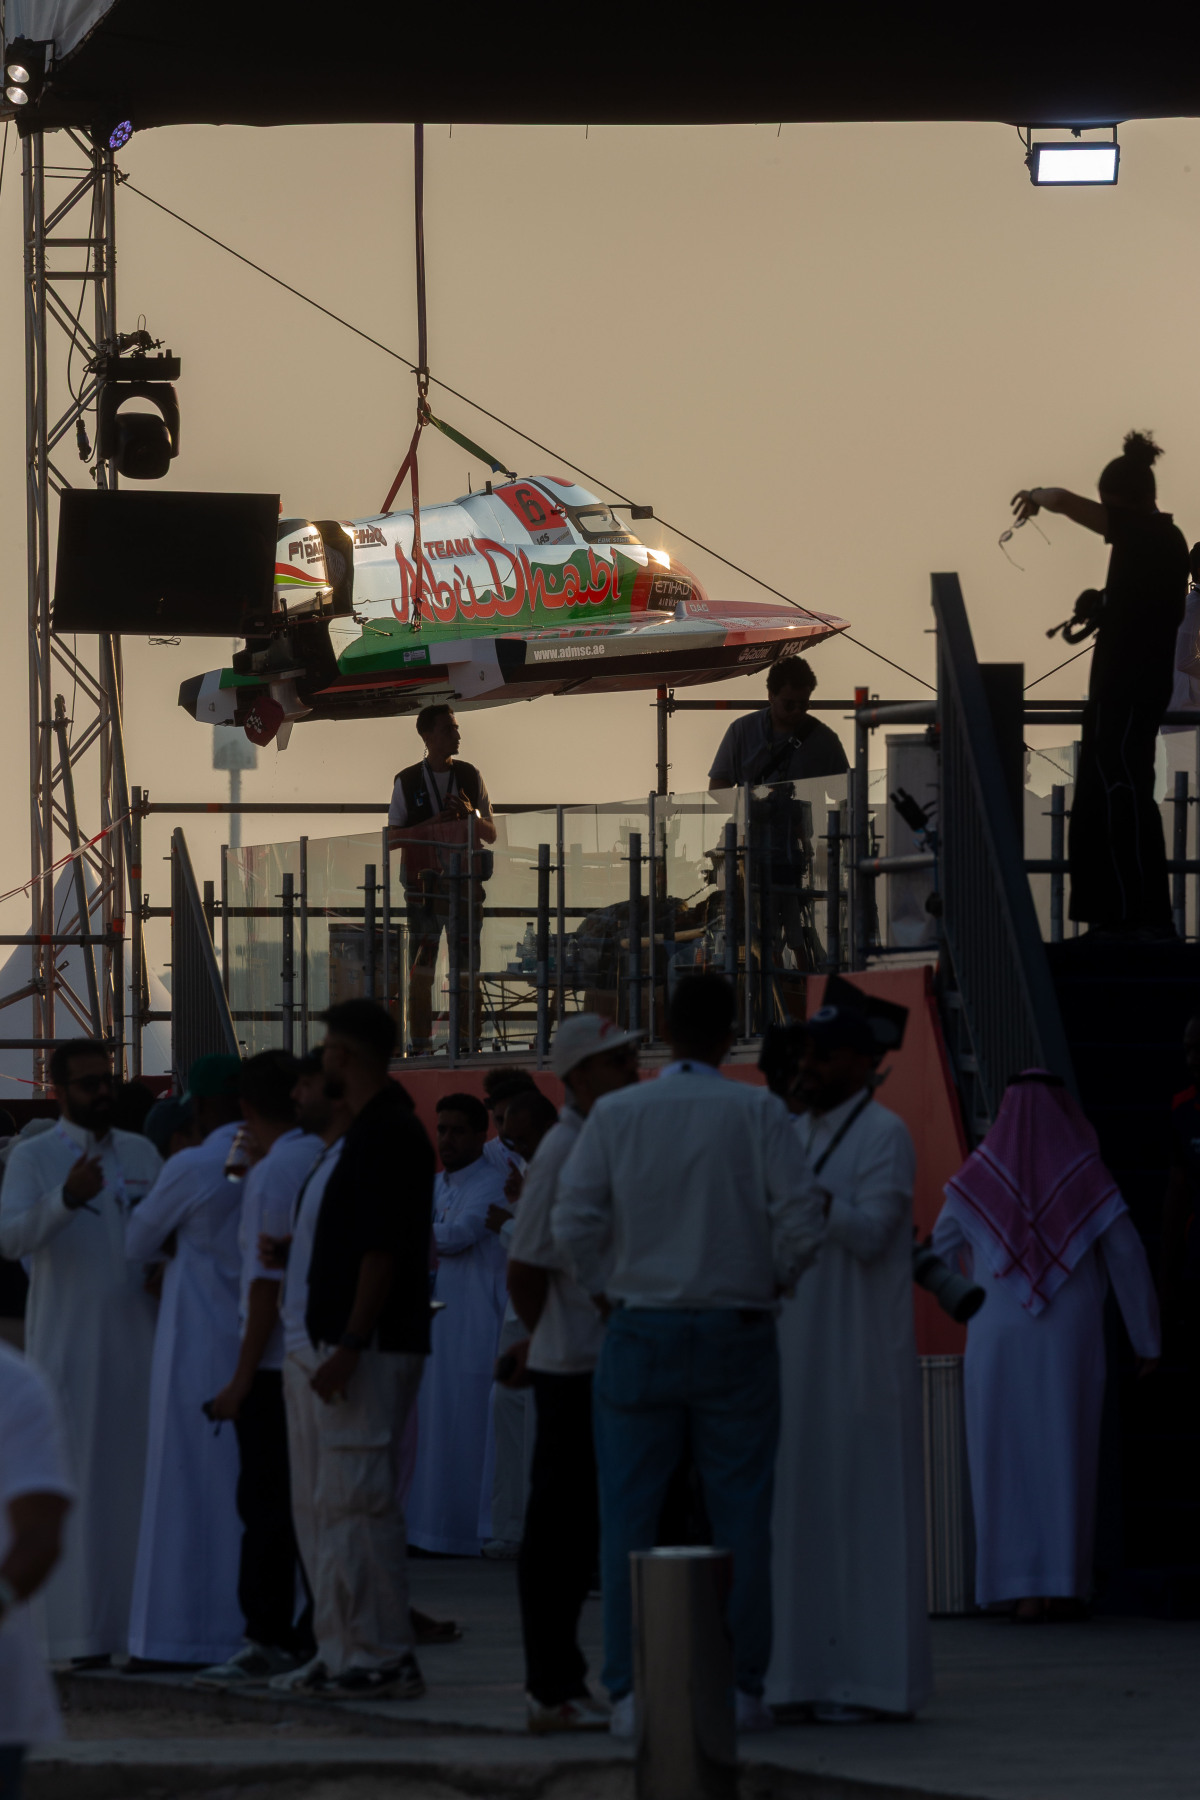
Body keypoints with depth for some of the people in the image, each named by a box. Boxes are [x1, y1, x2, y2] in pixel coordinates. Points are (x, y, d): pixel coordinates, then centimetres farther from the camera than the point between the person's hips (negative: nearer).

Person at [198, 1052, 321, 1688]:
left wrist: (242, 1378, -13)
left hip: (276, 1365, -7)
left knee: (267, 1504, -4)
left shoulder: (271, 1174, -12)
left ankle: (269, 1641, -4)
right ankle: (319, 1631, 12)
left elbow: (267, 1280, -15)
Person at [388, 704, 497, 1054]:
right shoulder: (407, 782, 4)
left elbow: (491, 836, 12)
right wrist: (431, 825, -13)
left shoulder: (470, 777, 9)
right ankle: (421, 1047, 0)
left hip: (465, 884, 1)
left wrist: (473, 817, -9)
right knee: (421, 972, -3)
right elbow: (392, 839, 1)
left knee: (469, 971, -2)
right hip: (423, 888, -1)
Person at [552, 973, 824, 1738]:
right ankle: (742, 1686, 3)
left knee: (630, 1515, 4)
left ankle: (632, 1692, 0)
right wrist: (769, 1281, 11)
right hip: (737, 1331, 0)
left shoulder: (615, 1115, -1)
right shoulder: (758, 1114, -4)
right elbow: (800, 1223, -7)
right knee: (741, 1515, 5)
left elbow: (575, 1222, -4)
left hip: (642, 1330, 1)